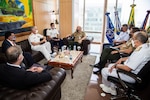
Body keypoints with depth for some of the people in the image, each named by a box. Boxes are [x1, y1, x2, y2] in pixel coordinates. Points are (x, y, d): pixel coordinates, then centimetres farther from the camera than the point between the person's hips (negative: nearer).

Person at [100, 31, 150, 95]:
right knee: (110, 65, 20)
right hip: (129, 68, 10)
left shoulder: (141, 52, -32)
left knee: (104, 71, -4)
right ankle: (112, 89, 26)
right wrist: (122, 59, 2)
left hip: (131, 76, -10)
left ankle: (107, 86, 28)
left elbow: (128, 68, -31)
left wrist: (116, 65, -14)